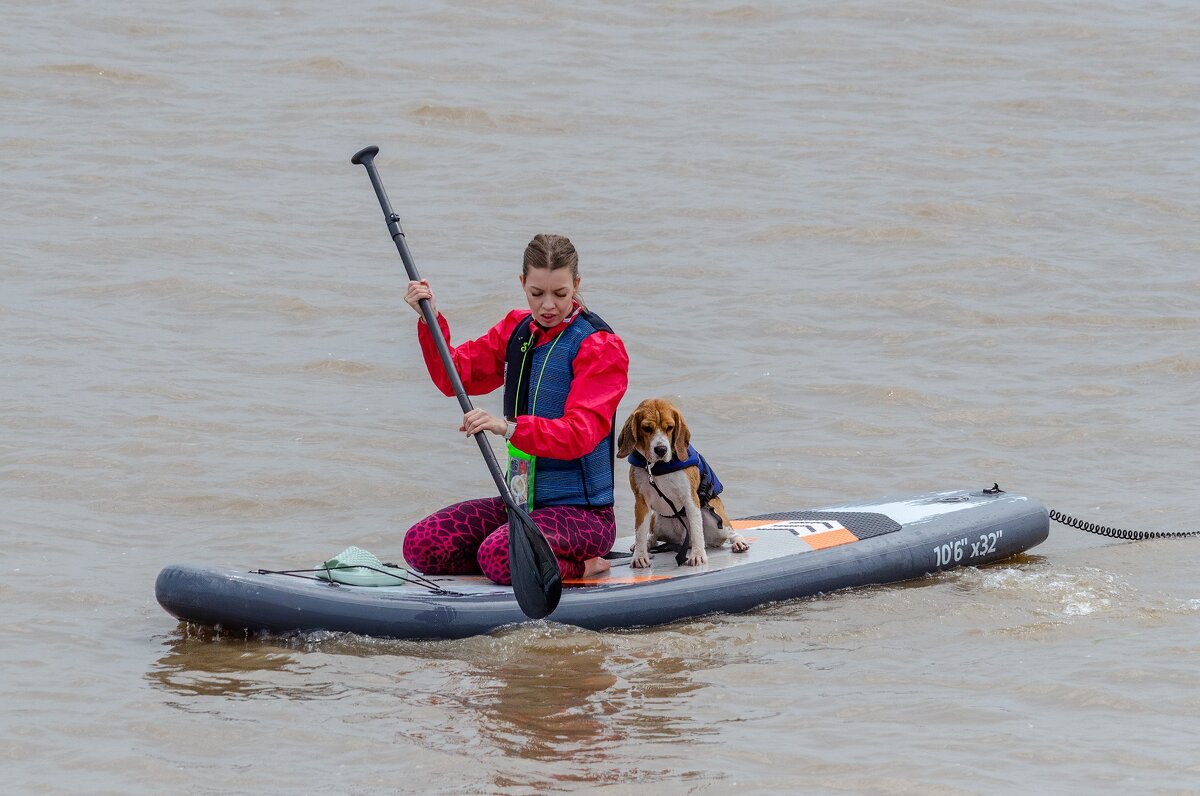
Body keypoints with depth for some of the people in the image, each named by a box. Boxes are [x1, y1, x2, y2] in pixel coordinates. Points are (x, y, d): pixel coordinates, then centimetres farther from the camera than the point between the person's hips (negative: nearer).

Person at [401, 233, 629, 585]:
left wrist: (510, 428, -40)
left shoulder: (600, 346, -12)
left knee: (500, 556, -34)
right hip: (520, 502, 8)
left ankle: (580, 565, -4)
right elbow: (454, 376, 11)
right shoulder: (516, 330, 10)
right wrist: (431, 320, -6)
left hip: (582, 512, -8)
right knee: (421, 544, -9)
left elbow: (579, 434, -24)